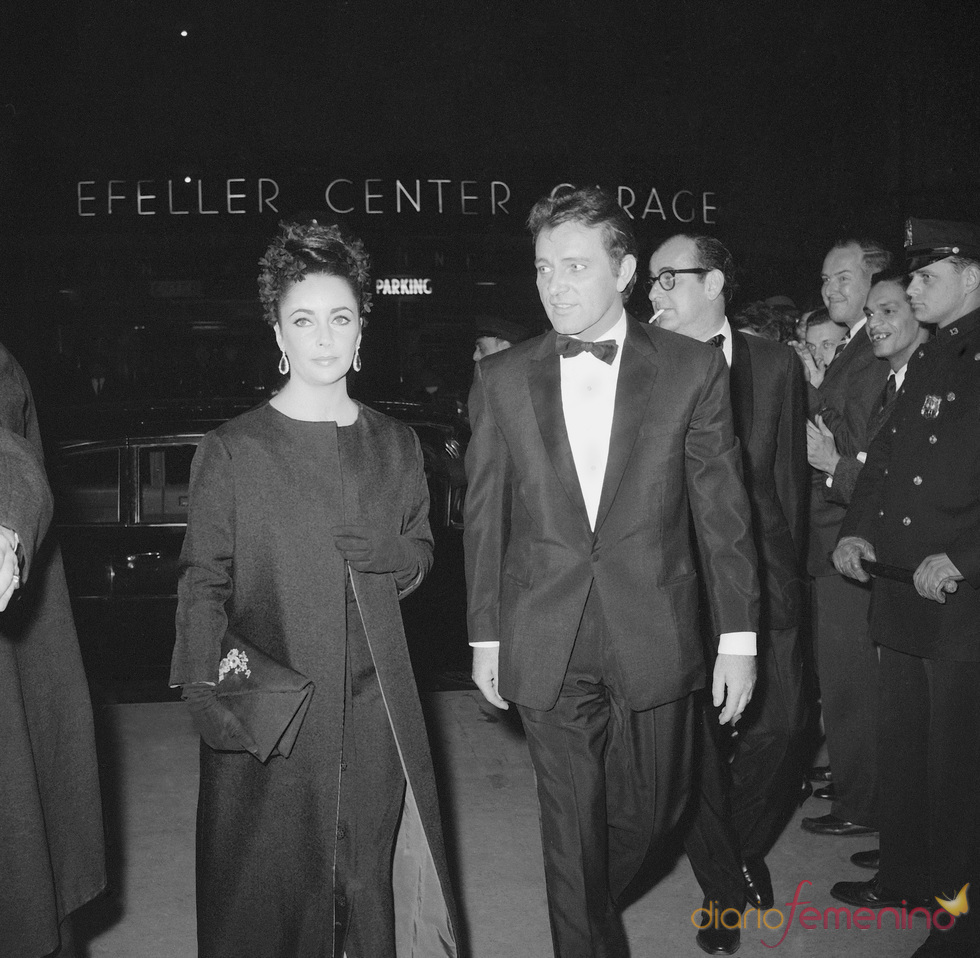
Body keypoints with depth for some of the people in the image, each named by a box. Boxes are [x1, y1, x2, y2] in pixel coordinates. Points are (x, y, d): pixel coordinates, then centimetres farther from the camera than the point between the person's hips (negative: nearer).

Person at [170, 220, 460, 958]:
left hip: (376, 706, 3)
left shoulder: (397, 446, 11)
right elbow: (202, 580, -4)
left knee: (371, 879, 9)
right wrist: (207, 676, -21)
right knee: (272, 888, 4)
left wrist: (383, 553, -6)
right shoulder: (230, 452, -2)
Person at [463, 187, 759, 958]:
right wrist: (485, 636, 5)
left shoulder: (693, 369, -3)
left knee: (648, 808, 15)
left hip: (654, 635, 1)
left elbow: (723, 508, -1)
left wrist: (739, 635, -2)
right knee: (572, 820, 8)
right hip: (546, 647, 0)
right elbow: (485, 515, 5)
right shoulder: (502, 379, 0)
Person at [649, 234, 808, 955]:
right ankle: (723, 885, 23)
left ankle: (746, 849, 31)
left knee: (777, 726, 2)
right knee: (695, 740, 3)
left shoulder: (775, 365, 7)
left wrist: (785, 568, 6)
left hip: (761, 575, 2)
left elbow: (788, 477, 9)